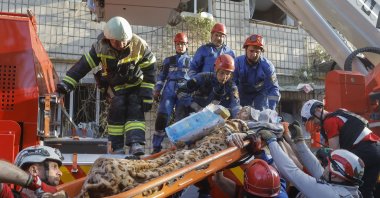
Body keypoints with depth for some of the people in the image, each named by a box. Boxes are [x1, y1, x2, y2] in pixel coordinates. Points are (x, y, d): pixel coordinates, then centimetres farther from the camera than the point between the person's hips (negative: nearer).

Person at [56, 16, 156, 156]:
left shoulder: (140, 45, -24)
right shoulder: (100, 46, -22)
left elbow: (150, 71, -16)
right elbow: (84, 65, -17)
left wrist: (147, 96, -18)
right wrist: (66, 83, -25)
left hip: (135, 84, 0)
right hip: (115, 86, 1)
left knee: (136, 110, -18)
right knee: (117, 108, -18)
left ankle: (136, 143, -27)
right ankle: (117, 147, -10)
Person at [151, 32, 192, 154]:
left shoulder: (191, 61, 18)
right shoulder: (168, 60, 19)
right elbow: (161, 77, 17)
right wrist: (157, 90, 5)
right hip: (169, 90, 0)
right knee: (162, 117, -13)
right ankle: (156, 147, -9)